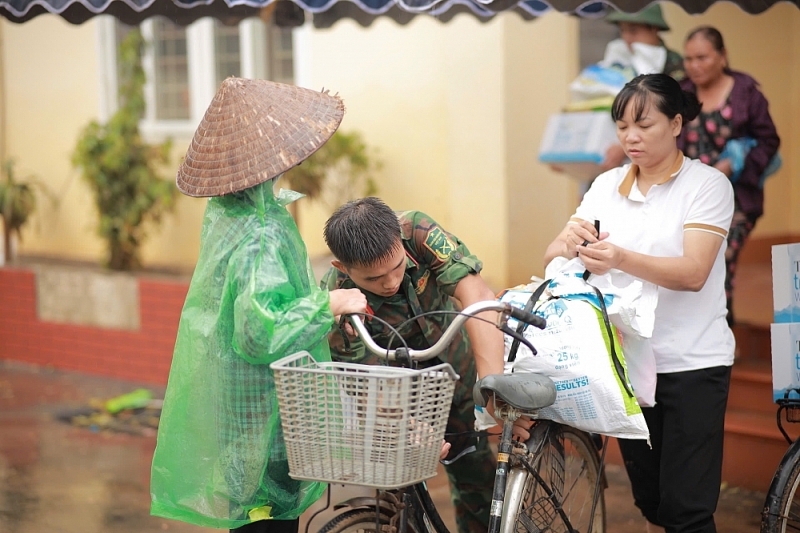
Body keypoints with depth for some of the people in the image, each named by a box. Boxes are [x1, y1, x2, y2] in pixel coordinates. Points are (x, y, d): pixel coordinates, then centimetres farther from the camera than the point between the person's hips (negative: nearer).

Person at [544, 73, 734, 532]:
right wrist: (571, 243, -24)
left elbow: (693, 272, -19)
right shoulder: (607, 186, 8)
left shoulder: (707, 184, -6)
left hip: (691, 363, -5)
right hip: (627, 358, 5)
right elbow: (552, 258, 0)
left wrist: (620, 259, -36)